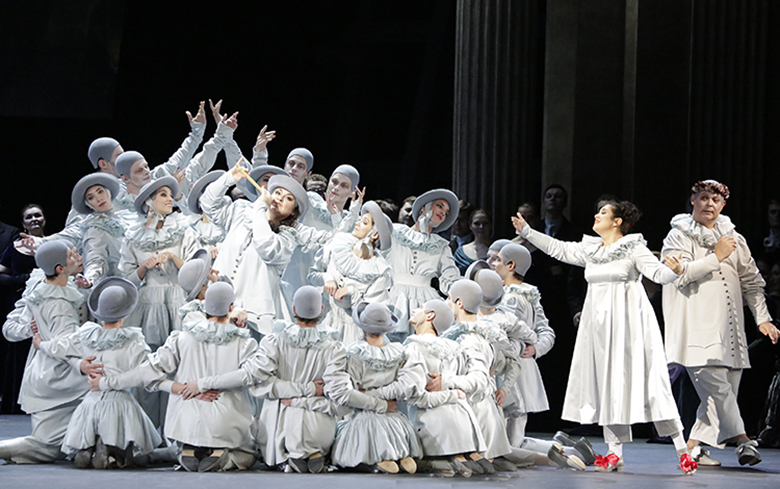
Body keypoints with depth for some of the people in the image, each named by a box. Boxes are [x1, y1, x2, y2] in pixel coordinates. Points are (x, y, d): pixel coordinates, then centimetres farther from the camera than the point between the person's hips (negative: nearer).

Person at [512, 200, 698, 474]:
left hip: (628, 323, -6)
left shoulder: (633, 248, -3)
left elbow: (659, 273, -10)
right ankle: (614, 454, 7)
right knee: (606, 383, 4)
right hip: (599, 325, 6)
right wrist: (526, 231, 23)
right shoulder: (589, 250, 14)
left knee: (643, 380, -11)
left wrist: (675, 270, -32)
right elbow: (558, 249, 22)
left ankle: (682, 450, -9)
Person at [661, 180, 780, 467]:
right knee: (714, 383, -18)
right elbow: (681, 274, -11)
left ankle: (694, 444, 8)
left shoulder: (733, 238, 18)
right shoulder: (679, 236, 5)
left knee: (728, 388, 0)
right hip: (697, 325, -5)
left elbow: (751, 281, 19)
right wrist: (716, 257, -9)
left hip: (729, 329, 5)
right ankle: (741, 438, -13)